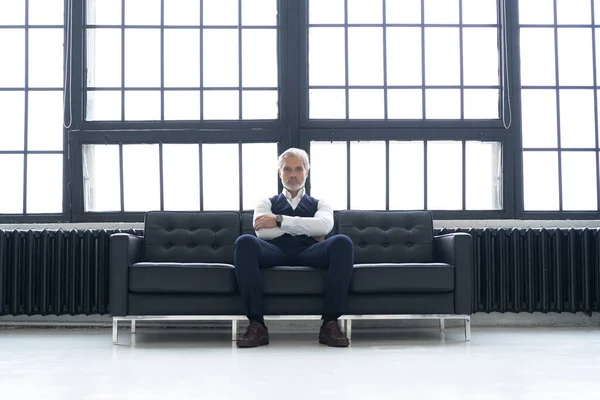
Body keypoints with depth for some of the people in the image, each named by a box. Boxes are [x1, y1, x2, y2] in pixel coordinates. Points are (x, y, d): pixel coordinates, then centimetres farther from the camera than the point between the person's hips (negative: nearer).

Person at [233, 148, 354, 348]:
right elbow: (262, 232, 2)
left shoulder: (319, 204, 26)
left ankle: (330, 323, -31)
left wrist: (279, 220, -4)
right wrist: (307, 230, 0)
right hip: (276, 252, 0)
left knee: (342, 243, -31)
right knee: (245, 243, -32)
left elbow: (324, 226, 0)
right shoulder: (267, 203, 26)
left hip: (309, 253, 0)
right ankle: (256, 324, -33)